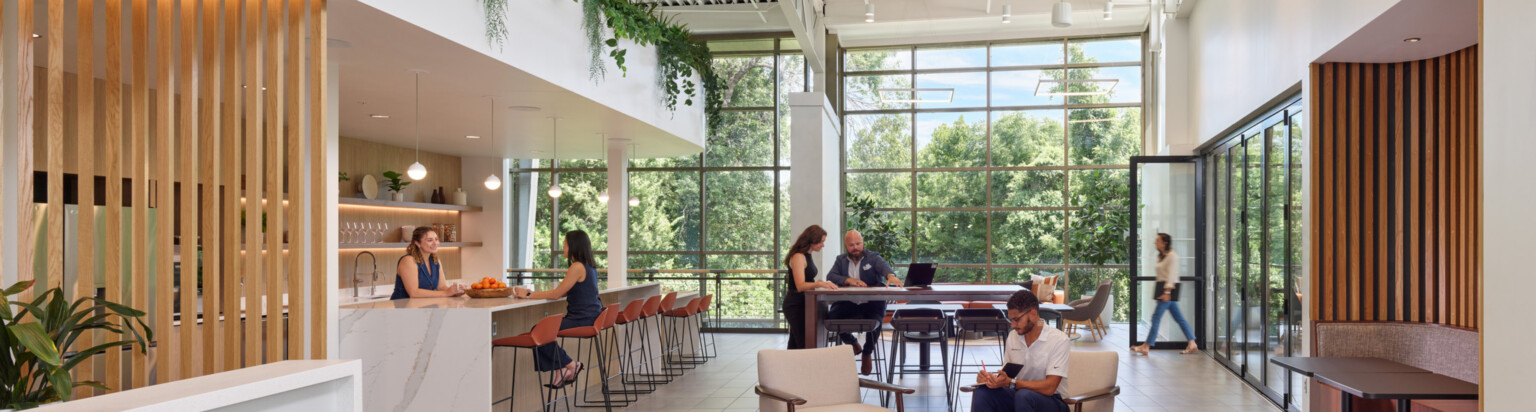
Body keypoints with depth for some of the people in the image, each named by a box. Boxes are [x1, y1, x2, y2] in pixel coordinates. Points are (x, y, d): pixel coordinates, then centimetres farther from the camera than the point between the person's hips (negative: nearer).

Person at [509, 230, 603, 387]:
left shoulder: (578, 267, -16)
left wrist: (529, 295, -6)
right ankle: (563, 369, 5)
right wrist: (533, 293, 11)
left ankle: (571, 364, -1)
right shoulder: (588, 265, 15)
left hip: (583, 320, -10)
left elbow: (556, 294, -15)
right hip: (589, 317, 10)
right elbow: (563, 292, 16)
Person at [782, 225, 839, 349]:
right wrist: (820, 284, -38)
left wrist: (823, 284, 9)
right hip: (796, 305, -10)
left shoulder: (807, 256, 13)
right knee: (805, 345, -13)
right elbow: (800, 286, -26)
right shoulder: (798, 257, -17)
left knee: (795, 346, 11)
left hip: (801, 304, 10)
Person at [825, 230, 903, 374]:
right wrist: (849, 280, -21)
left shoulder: (873, 257, 3)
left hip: (871, 304, -2)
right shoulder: (841, 260, 12)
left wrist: (890, 275, -44)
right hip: (848, 304, 2)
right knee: (831, 316, -26)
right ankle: (852, 343, 7)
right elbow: (830, 276, -3)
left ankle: (867, 354, 2)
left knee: (875, 320, -33)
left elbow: (884, 266, -20)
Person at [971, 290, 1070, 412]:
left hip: (1052, 401, -5)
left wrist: (1010, 382, -30)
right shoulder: (1013, 336, 6)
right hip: (1017, 396, 5)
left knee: (1024, 395, -38)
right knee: (982, 392, -22)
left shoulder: (1059, 340, -13)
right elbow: (1006, 374, 14)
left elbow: (1049, 388, -21)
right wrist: (989, 377, -10)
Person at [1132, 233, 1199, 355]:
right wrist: (1161, 292, 20)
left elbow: (1171, 275, -17)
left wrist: (1167, 292, -22)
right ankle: (1192, 344, 13)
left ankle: (1146, 346, -9)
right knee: (1178, 317, 10)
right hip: (1163, 288, 10)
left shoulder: (1172, 256, -11)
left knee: (1156, 316, -10)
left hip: (1169, 287, -10)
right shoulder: (1162, 256, 17)